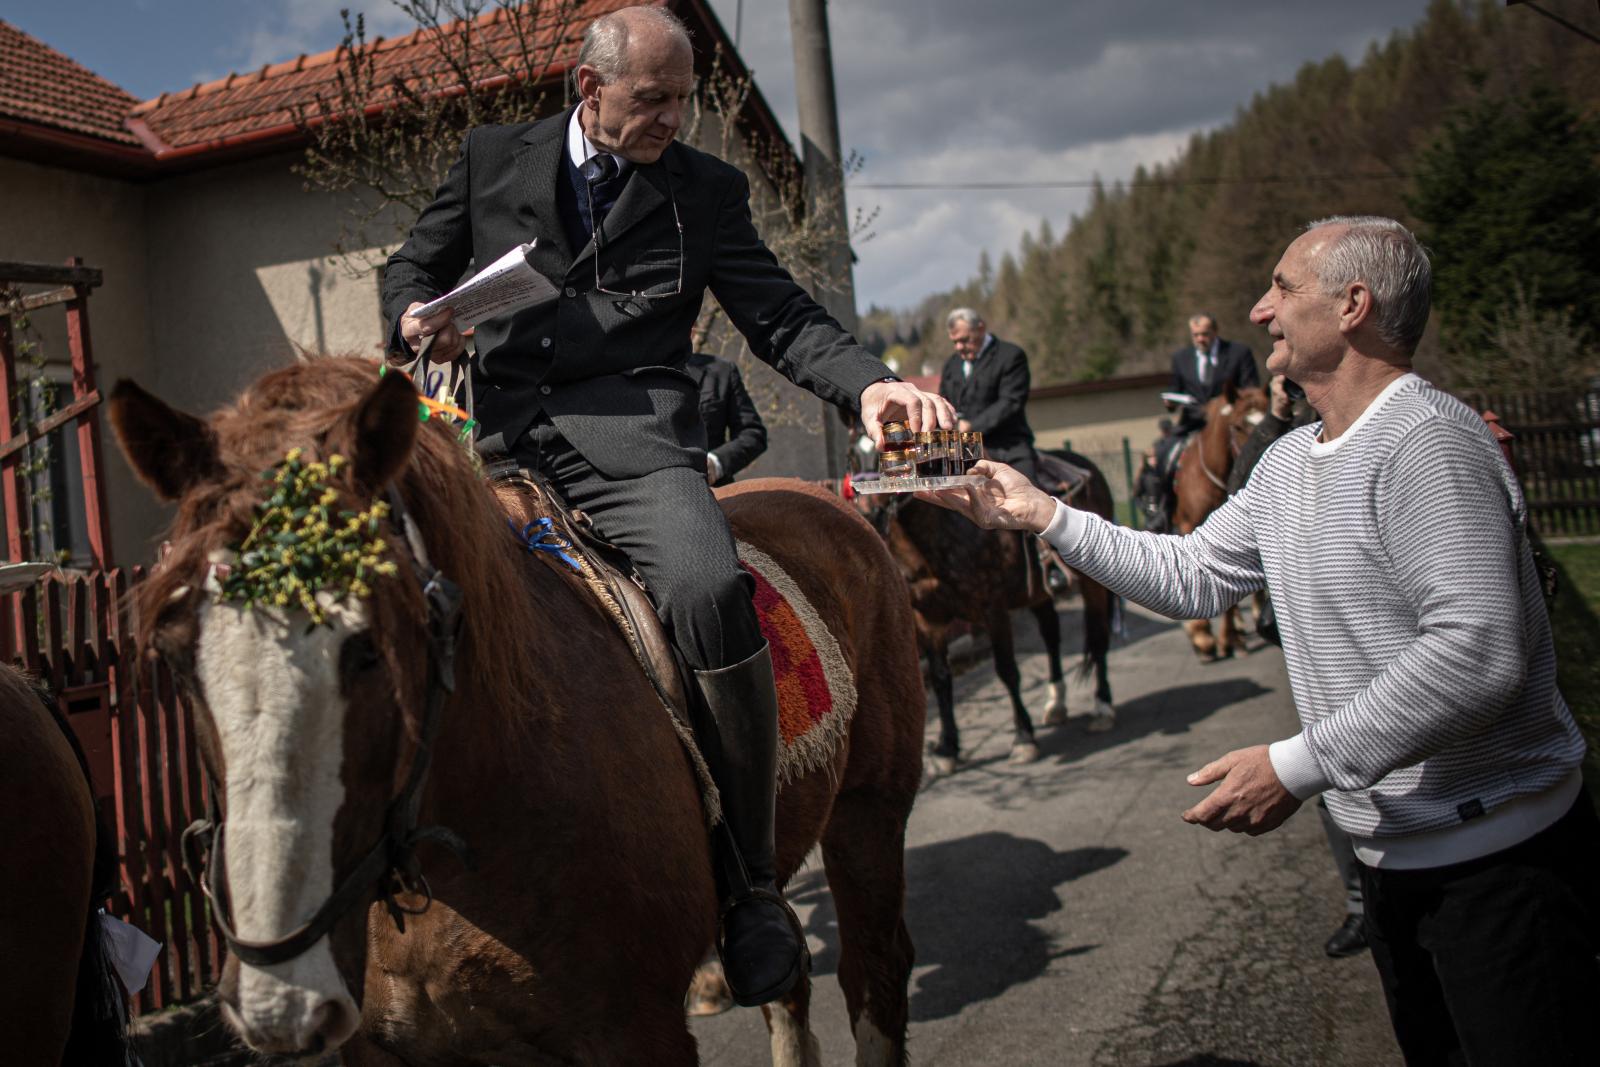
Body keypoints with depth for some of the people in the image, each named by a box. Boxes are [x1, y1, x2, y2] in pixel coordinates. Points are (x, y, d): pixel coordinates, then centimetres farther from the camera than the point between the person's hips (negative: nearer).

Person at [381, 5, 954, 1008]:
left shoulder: (707, 190, 13)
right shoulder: (491, 159, 17)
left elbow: (782, 317, 8)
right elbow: (417, 265, 25)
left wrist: (871, 383, -11)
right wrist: (414, 314, 0)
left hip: (632, 434, -3)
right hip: (503, 437, 4)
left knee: (710, 589, -31)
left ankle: (751, 882, -16)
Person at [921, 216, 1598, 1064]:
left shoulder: (1425, 440, -22)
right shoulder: (1288, 463, 9)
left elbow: (1479, 652, -29)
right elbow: (1192, 577, 13)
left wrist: (1298, 764, -27)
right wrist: (1043, 516, 7)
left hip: (1496, 857, -9)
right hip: (1395, 853, 9)